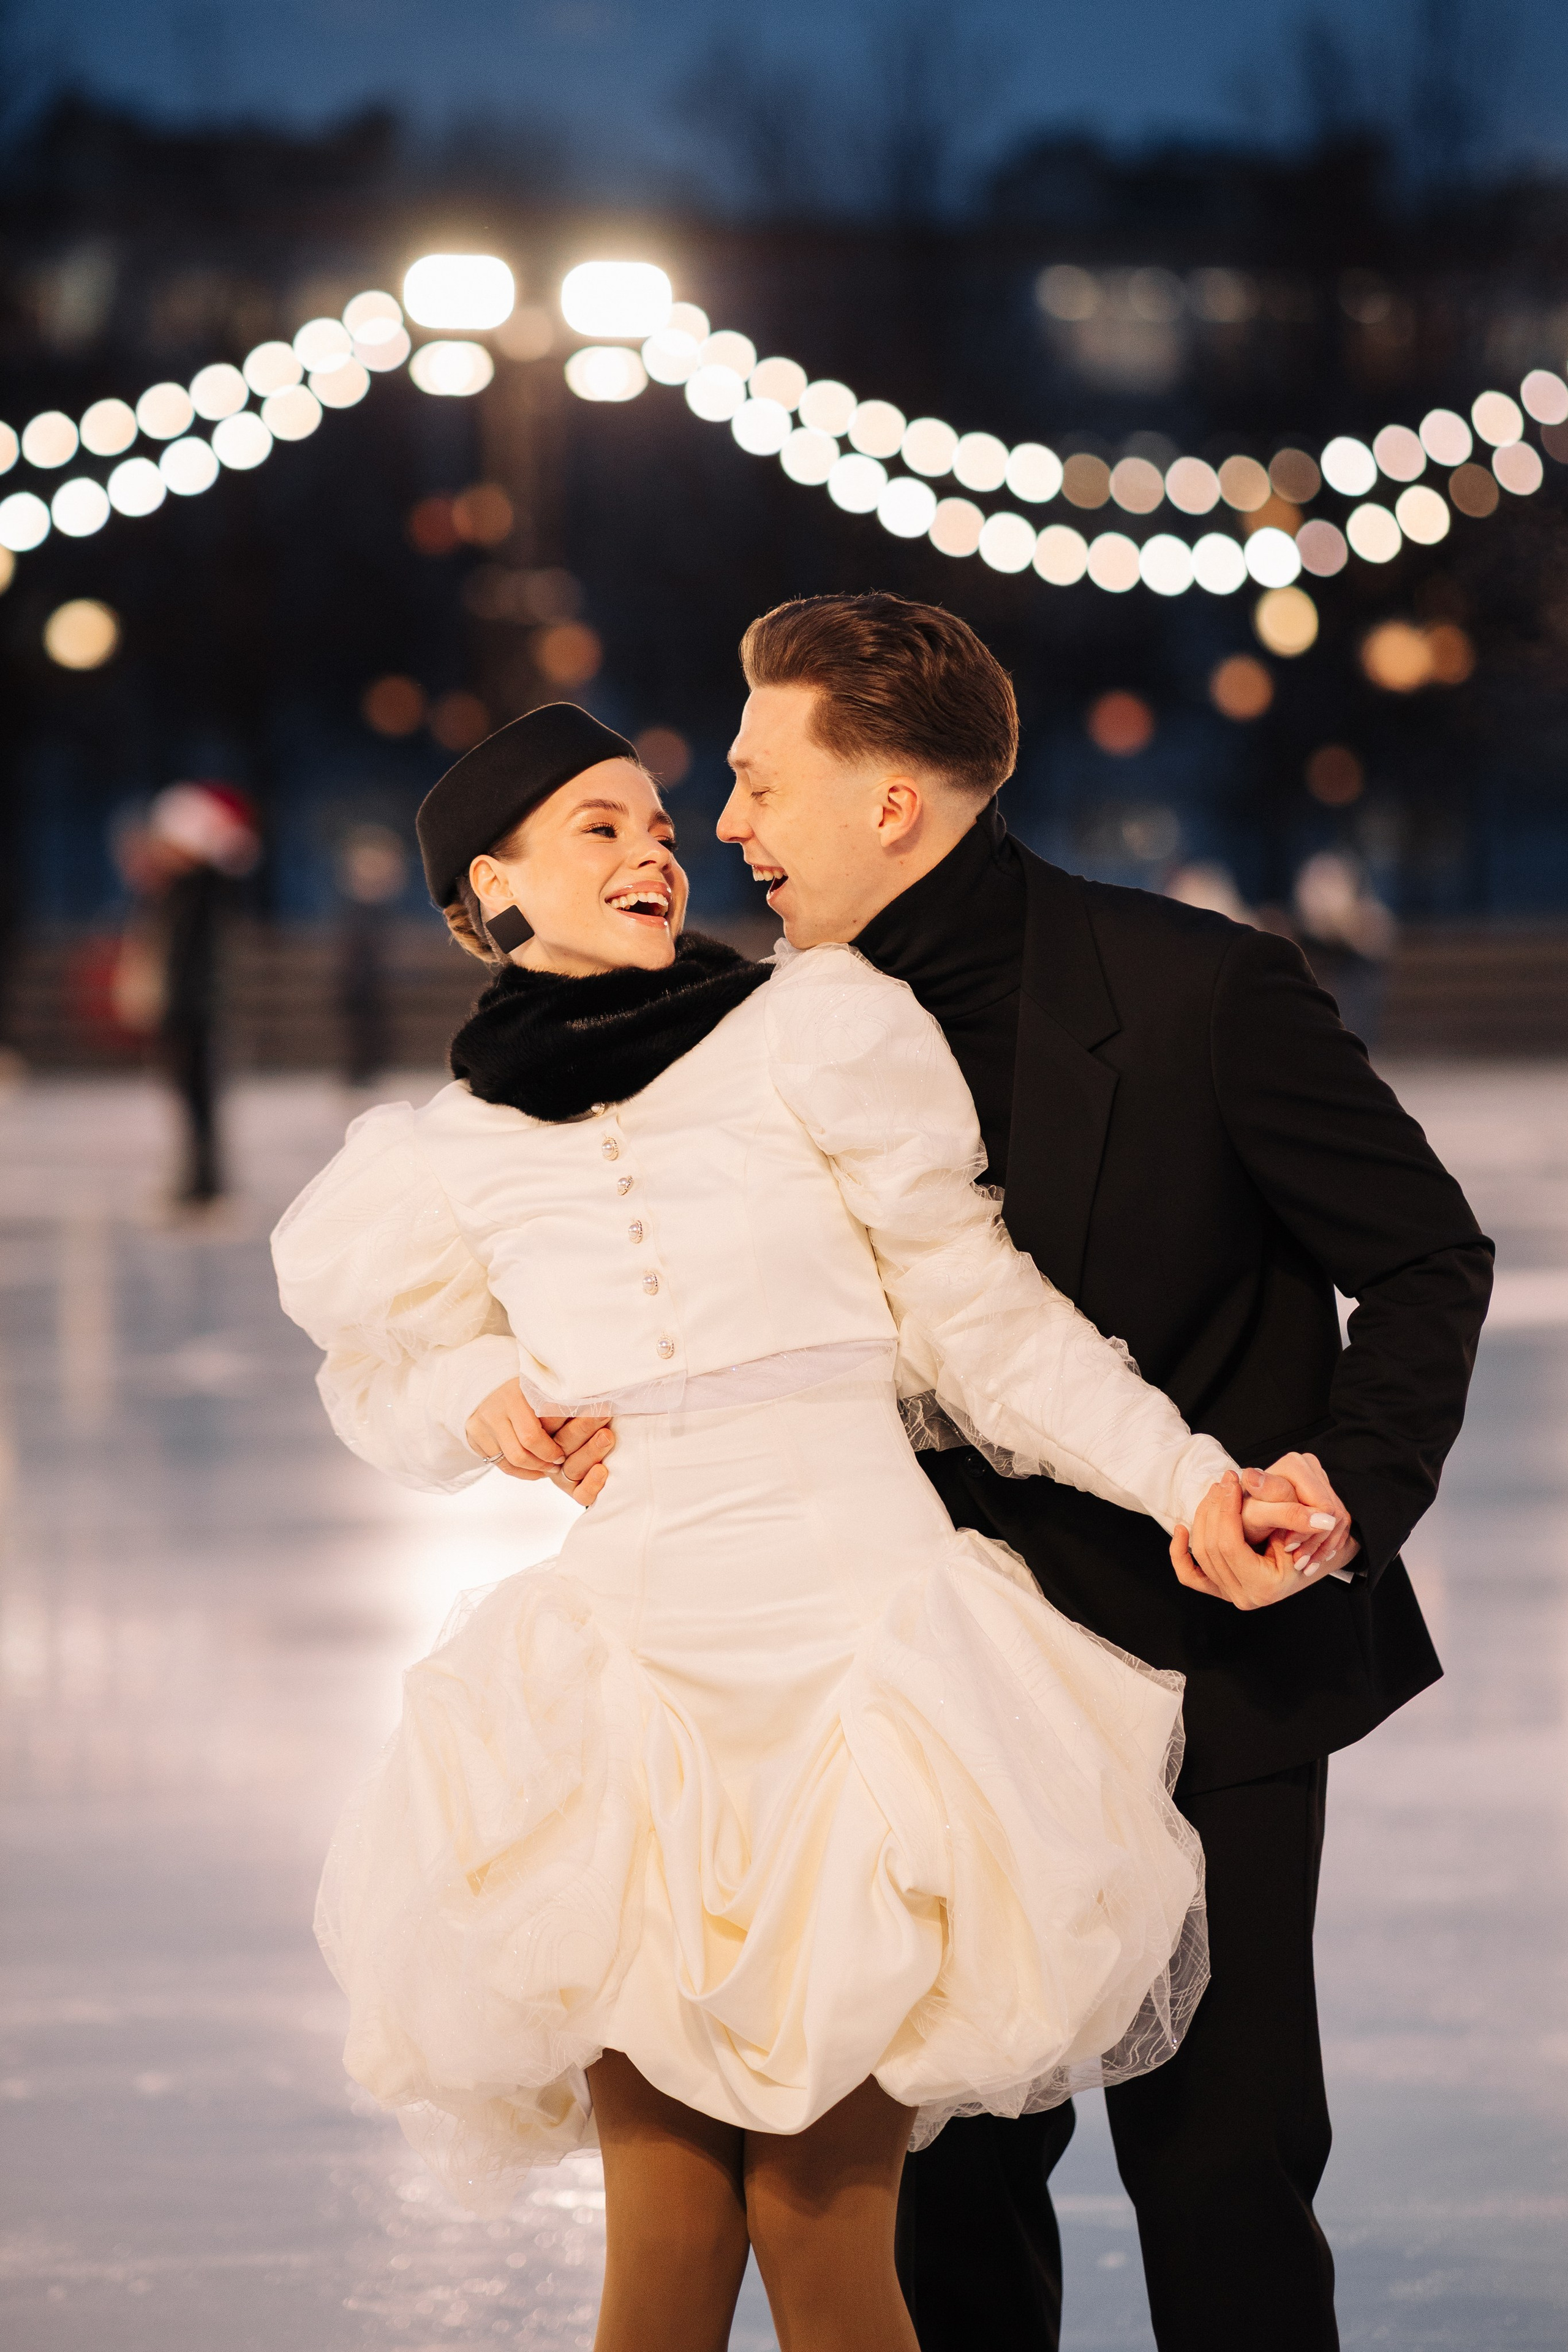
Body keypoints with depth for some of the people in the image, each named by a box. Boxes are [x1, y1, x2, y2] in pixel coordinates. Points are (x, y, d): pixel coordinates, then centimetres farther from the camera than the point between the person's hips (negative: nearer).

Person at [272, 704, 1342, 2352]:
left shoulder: (807, 1038, 5)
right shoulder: (460, 1152, 13)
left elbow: (982, 1316, 5)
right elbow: (387, 1364, 30)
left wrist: (1192, 1483, -4)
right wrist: (479, 1400, 7)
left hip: (855, 1633, -2)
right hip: (630, 1657, 2)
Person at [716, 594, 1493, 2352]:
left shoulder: (1197, 991, -13)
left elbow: (1426, 1259, -5)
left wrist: (1352, 1487, -19)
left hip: (1211, 1676, -4)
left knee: (1218, 2157, -2)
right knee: (950, 2158, 8)